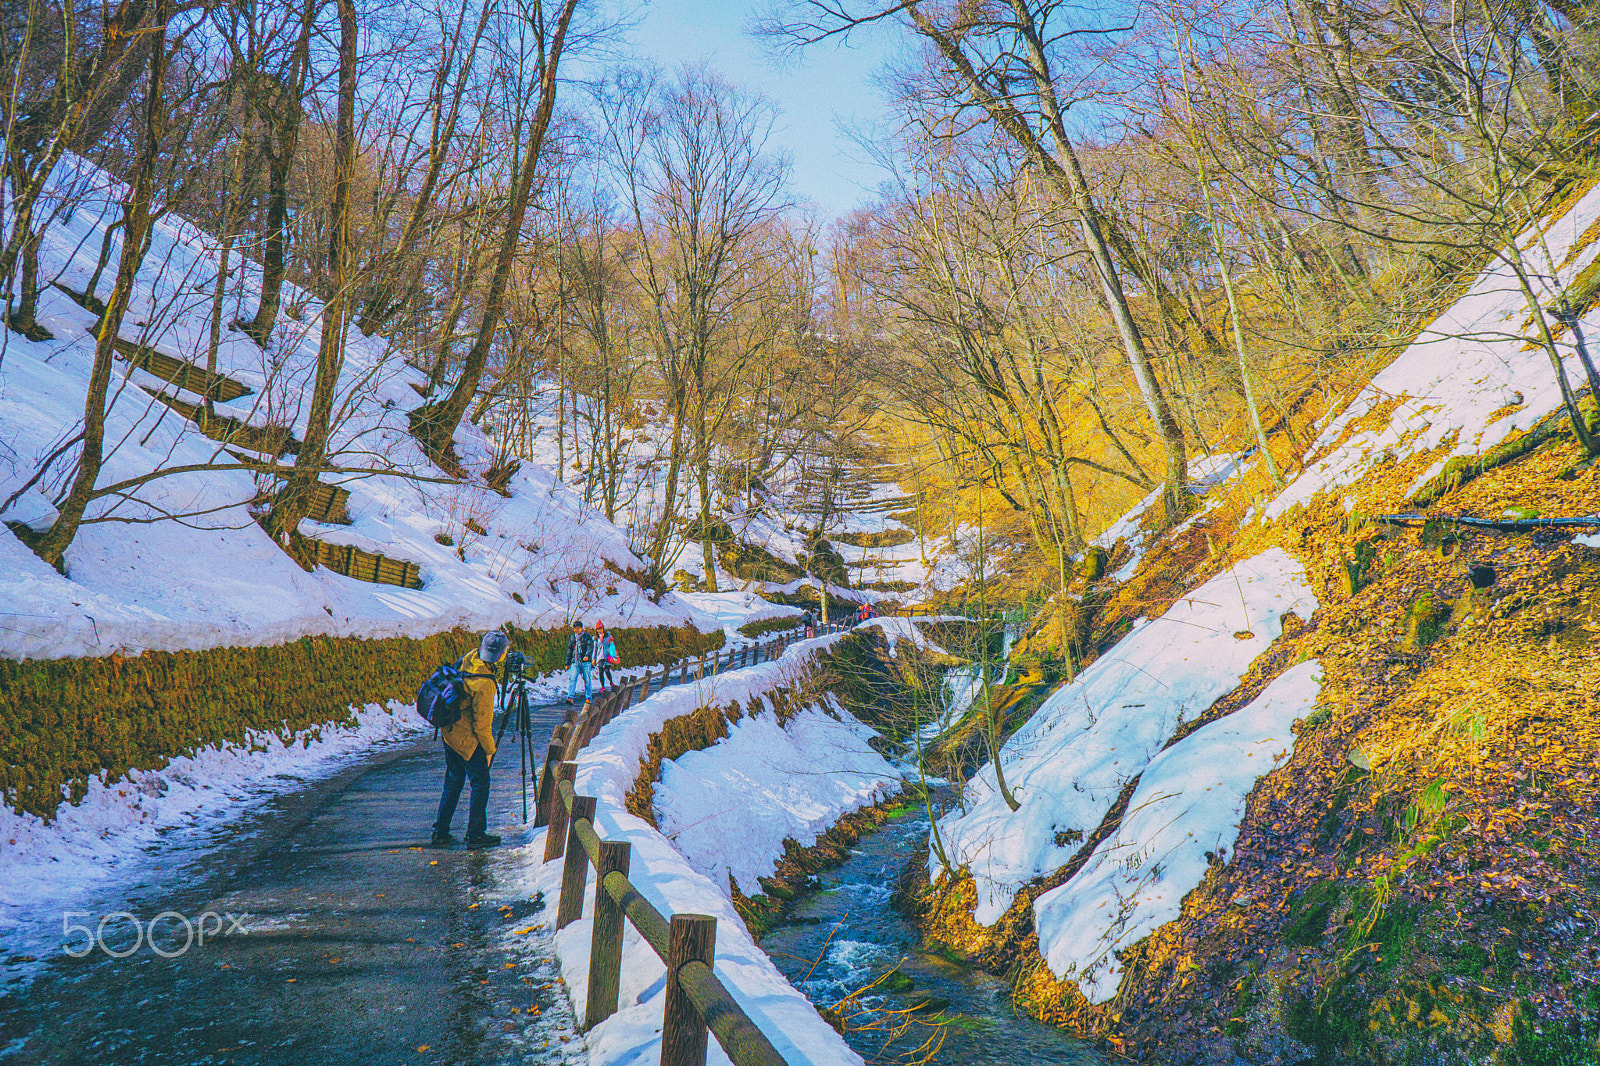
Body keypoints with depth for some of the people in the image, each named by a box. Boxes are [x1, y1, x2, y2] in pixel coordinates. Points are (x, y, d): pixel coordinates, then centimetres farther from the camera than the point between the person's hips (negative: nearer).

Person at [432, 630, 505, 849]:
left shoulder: (468, 659, -6)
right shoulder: (484, 684, -27)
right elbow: (482, 722, -19)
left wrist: (503, 643, 17)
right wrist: (489, 749, -7)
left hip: (449, 733, 9)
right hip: (467, 739, -9)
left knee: (453, 783, 19)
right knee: (480, 784, 6)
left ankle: (441, 833, 24)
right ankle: (476, 834, 12)